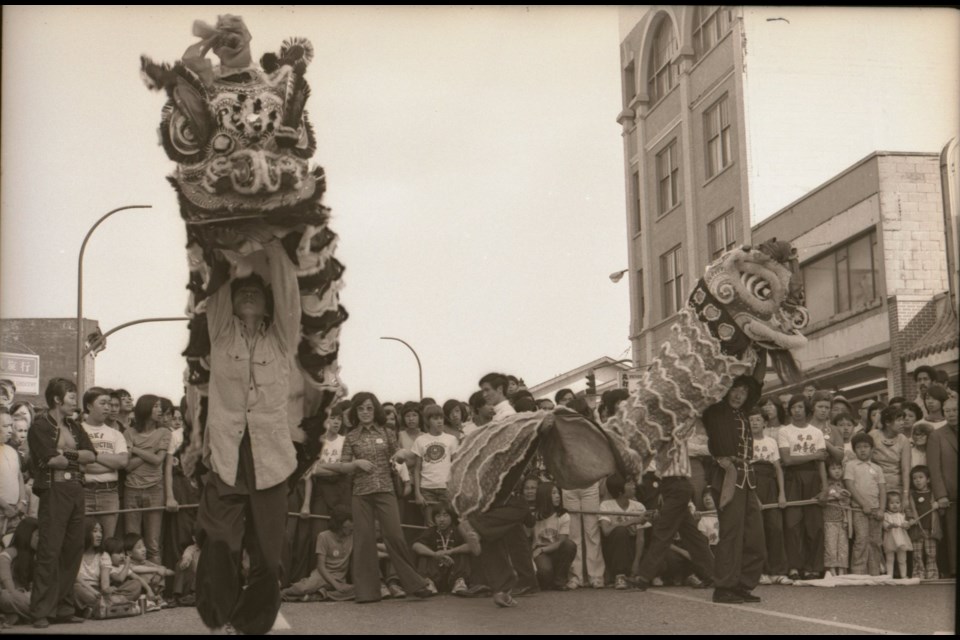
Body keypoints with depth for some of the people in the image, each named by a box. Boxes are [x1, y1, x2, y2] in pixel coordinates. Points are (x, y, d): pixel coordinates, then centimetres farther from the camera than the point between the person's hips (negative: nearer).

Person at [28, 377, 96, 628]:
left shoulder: (74, 428, 18)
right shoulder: (40, 427, -3)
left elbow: (92, 455, 6)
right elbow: (50, 459, -14)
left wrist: (67, 453, -8)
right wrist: (77, 458, 0)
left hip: (76, 491, 7)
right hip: (53, 491, -7)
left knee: (73, 550, 5)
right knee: (49, 551, -8)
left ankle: (64, 608, 13)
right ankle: (41, 612, -5)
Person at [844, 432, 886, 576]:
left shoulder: (876, 468, 16)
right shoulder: (851, 465, 5)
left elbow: (882, 490, 10)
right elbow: (850, 487, -4)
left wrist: (881, 509, -4)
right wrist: (864, 505, -11)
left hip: (875, 510, 4)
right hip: (859, 509, -4)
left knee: (875, 542, 1)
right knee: (861, 540, -13)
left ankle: (874, 574, 5)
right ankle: (858, 573, -15)